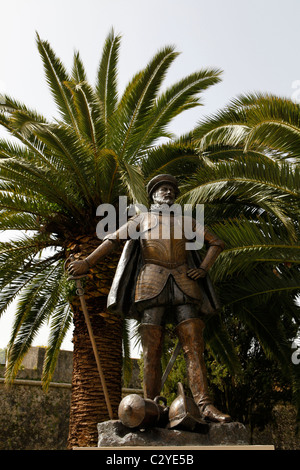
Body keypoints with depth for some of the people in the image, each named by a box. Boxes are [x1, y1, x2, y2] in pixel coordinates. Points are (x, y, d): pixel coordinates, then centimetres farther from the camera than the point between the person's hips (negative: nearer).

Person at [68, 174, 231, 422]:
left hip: (184, 284, 2)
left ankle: (205, 406, -15)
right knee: (152, 351, -6)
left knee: (194, 346, -10)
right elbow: (113, 239, 11)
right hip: (151, 285, -2)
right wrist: (87, 262, -3)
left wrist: (204, 268, 9)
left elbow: (216, 243, 26)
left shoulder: (185, 220, 25)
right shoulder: (142, 218, 22)